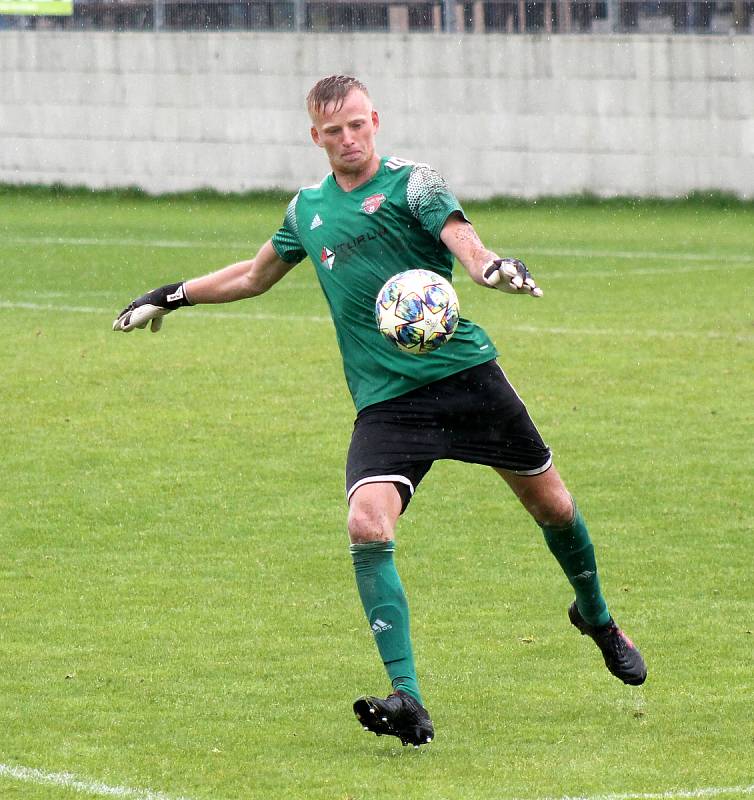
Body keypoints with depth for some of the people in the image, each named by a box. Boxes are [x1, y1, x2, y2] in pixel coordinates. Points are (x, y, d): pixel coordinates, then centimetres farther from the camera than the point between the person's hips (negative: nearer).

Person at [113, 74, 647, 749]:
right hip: (385, 401, 2)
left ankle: (597, 617, 43)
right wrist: (173, 295, 33)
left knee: (551, 502, 10)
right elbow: (255, 275, 32)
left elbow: (466, 246, -18)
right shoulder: (307, 210, 13)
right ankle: (408, 702, -24)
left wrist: (493, 266, -40)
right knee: (368, 524, -22)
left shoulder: (411, 183, -2)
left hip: (466, 373, -2)